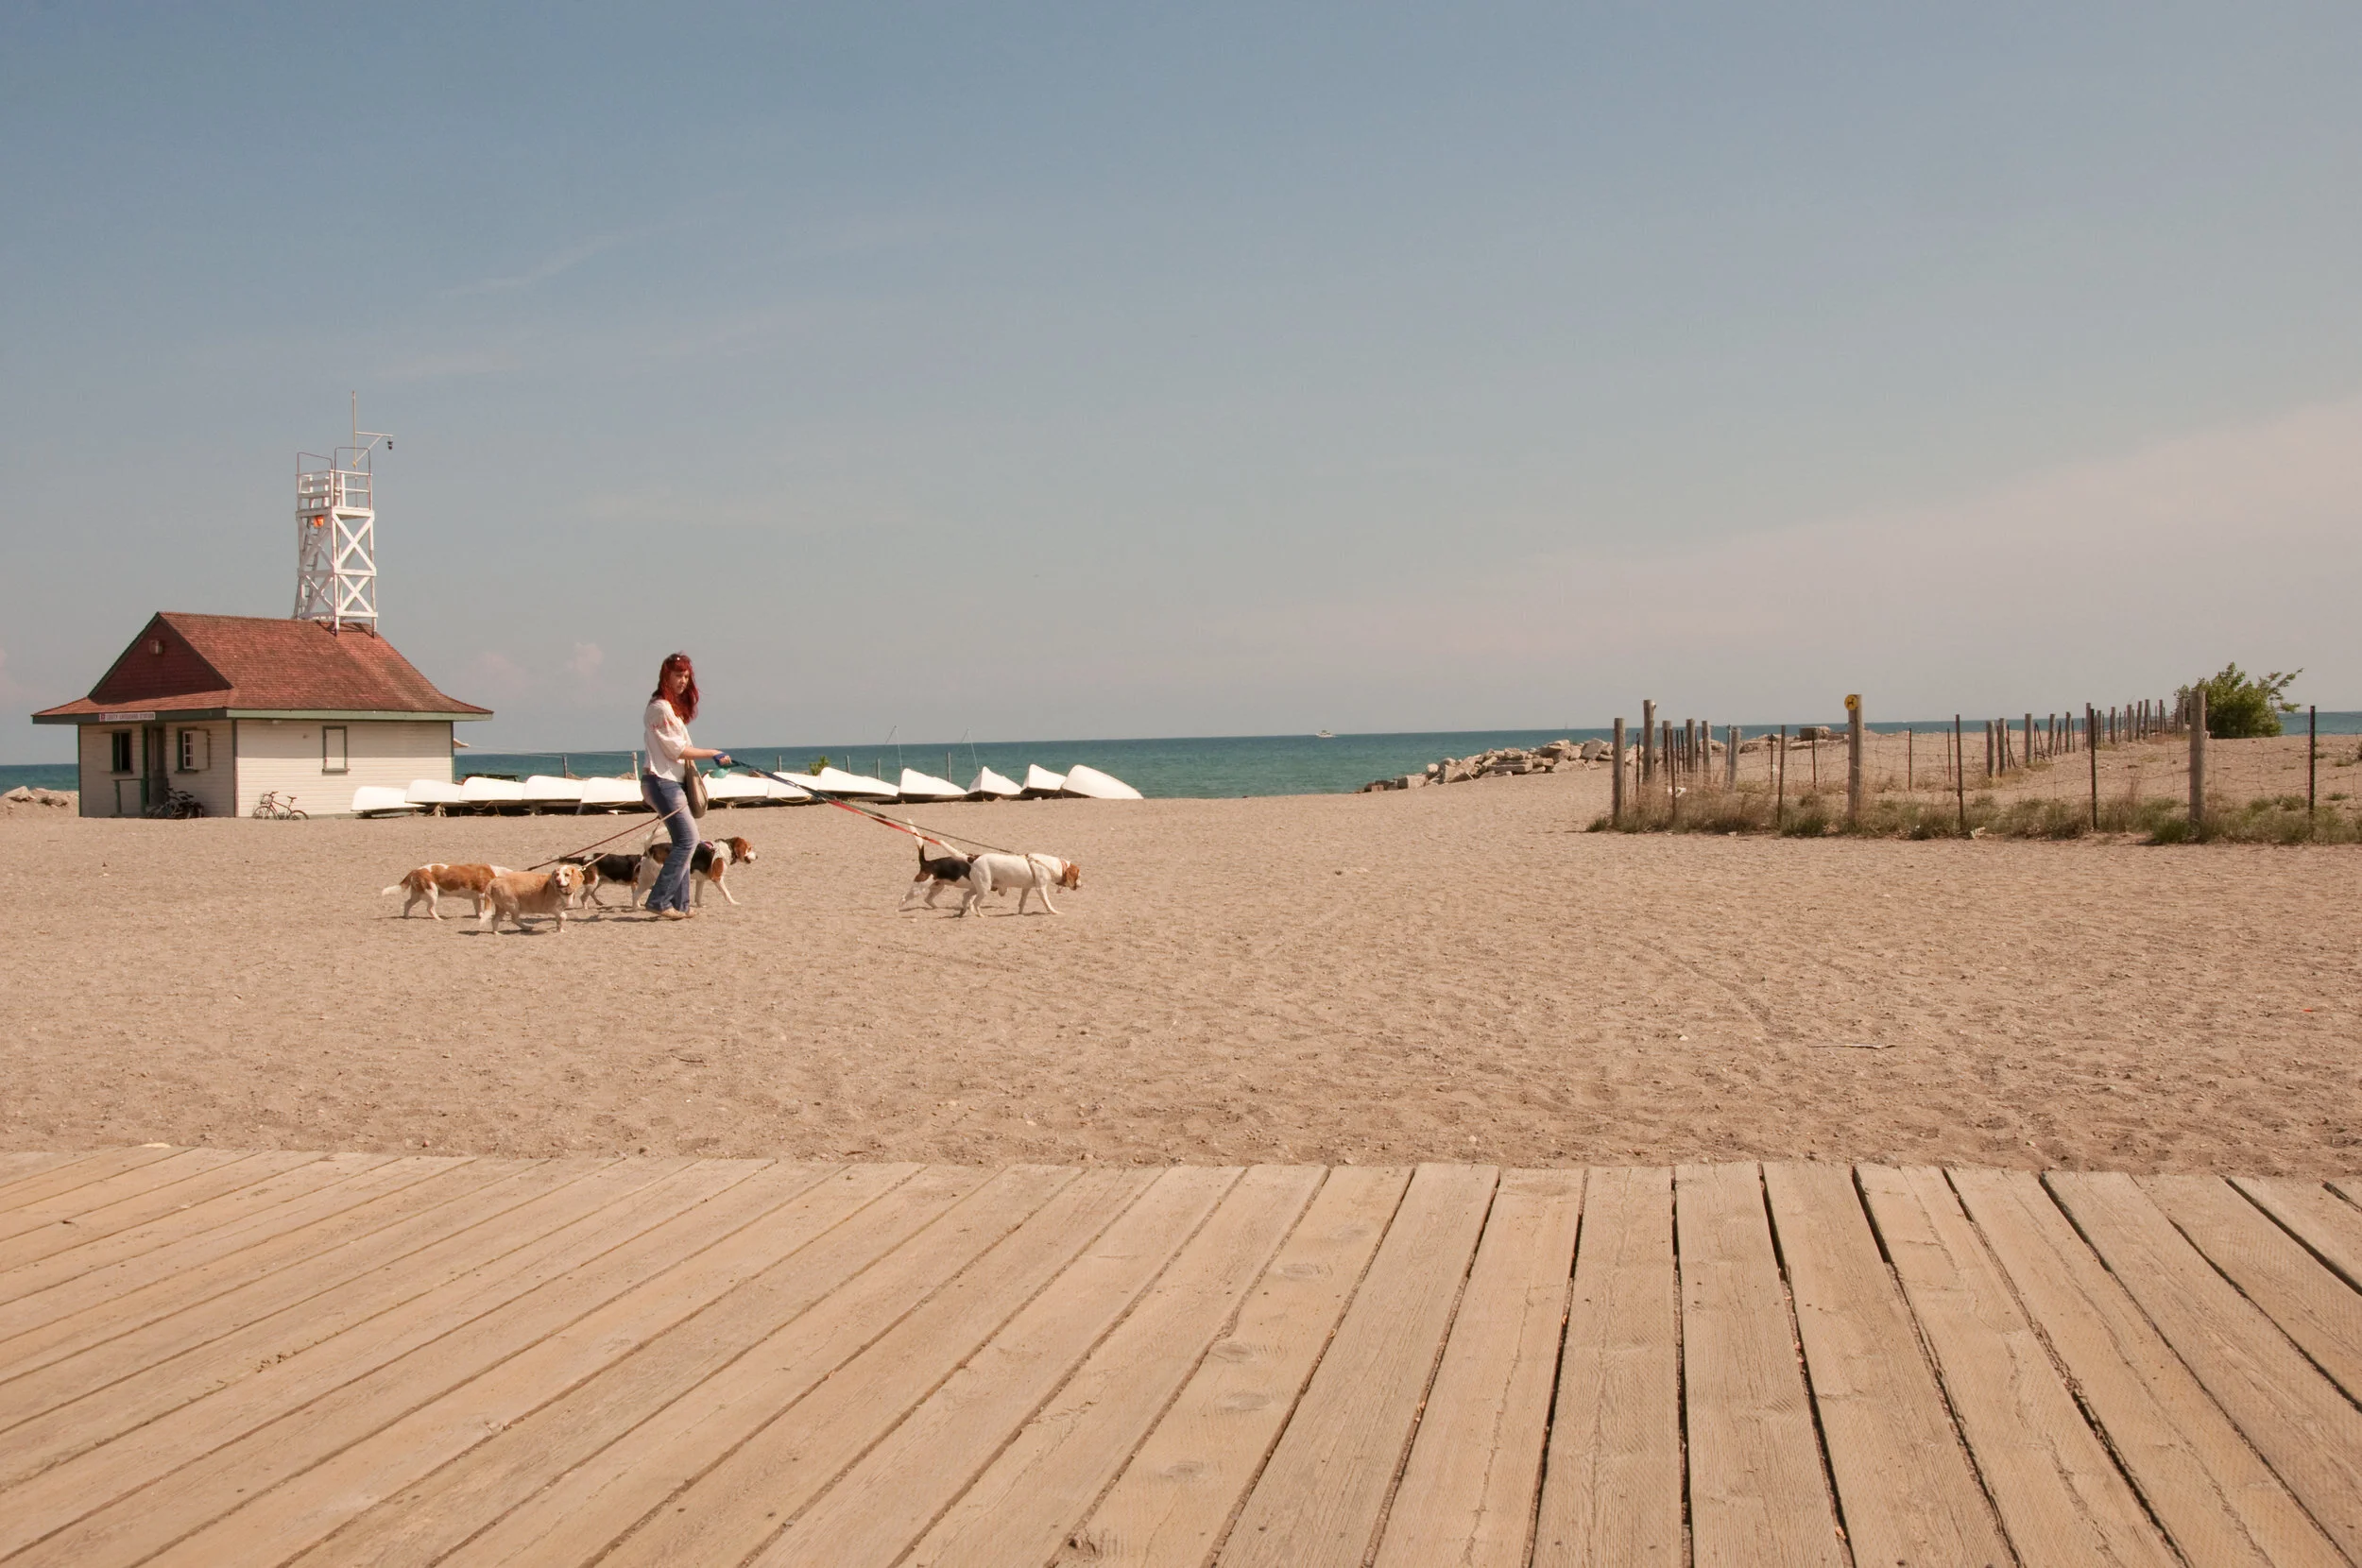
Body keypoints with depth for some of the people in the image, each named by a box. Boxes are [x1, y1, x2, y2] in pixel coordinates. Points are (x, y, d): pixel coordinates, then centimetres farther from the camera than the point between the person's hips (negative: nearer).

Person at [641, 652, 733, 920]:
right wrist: (713, 754, -10)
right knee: (688, 839, -13)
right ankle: (659, 900, -12)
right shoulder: (661, 707, -12)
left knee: (684, 841, 9)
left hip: (672, 782, 10)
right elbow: (676, 749, -15)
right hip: (662, 782, -10)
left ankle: (679, 904, 11)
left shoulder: (674, 706, 18)